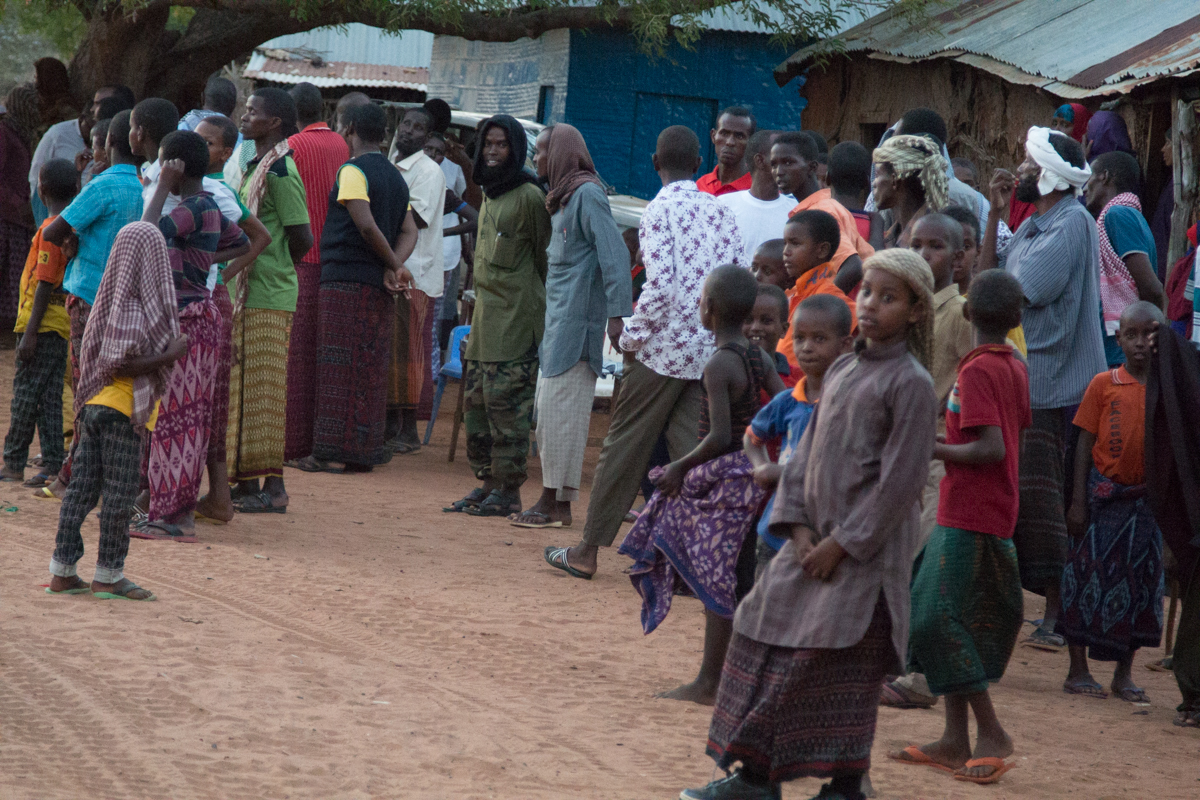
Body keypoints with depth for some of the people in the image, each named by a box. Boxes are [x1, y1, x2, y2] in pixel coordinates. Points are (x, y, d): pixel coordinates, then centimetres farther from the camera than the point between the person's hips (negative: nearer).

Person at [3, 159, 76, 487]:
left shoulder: (50, 229, -15)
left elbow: (45, 284, -19)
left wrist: (30, 332, -18)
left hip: (43, 324, -8)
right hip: (63, 323, 8)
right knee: (50, 398, 9)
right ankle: (53, 465, 6)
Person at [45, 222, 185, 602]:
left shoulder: (110, 301, 11)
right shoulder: (134, 308, -15)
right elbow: (119, 364, -21)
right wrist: (169, 356, -18)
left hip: (96, 407, 9)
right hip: (123, 410, -9)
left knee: (82, 486, 8)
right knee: (120, 491, -2)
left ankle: (62, 571, 9)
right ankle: (108, 574, 2)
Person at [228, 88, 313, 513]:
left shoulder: (279, 170, -14)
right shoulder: (257, 167, 16)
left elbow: (303, 238, -16)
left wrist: (272, 268, -3)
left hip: (266, 298, -10)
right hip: (245, 294, 10)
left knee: (262, 392, -7)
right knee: (242, 390, 12)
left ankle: (273, 487, -3)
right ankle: (245, 482, 17)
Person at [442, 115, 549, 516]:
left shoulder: (528, 196, -10)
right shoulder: (489, 194, 17)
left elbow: (543, 258, -6)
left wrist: (530, 304, -4)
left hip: (516, 321, -9)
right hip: (485, 317, 9)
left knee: (506, 402, -9)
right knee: (476, 402, 9)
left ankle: (509, 491, -5)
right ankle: (486, 483, 16)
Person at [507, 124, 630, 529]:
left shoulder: (587, 194, -12)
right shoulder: (563, 196, 17)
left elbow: (614, 255, -19)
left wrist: (617, 313, -25)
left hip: (577, 318, -10)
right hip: (559, 318, 10)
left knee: (560, 407, -8)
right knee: (549, 407, 10)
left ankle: (557, 503, -5)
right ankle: (554, 498, 14)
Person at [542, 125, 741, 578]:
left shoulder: (660, 211, -10)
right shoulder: (720, 212, 8)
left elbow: (661, 285, -19)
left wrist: (631, 337, -8)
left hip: (663, 350, -5)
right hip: (710, 351, 5)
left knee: (624, 446, 5)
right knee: (691, 453, 6)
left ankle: (588, 552, 13)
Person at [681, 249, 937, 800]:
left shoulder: (910, 384, -10)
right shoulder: (840, 372, 13)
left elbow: (900, 482, -14)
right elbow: (806, 453, 14)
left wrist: (841, 543, -14)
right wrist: (797, 525, 0)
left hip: (866, 549, -8)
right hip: (815, 542, 8)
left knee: (843, 667, -7)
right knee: (763, 632, 7)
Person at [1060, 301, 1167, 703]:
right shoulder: (1104, 384, -2)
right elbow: (1085, 444, -1)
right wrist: (1078, 501, -6)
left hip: (1147, 497, 2)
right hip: (1104, 495, -2)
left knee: (1140, 580, 6)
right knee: (1090, 577, 2)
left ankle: (1124, 673, 16)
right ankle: (1078, 669, 11)